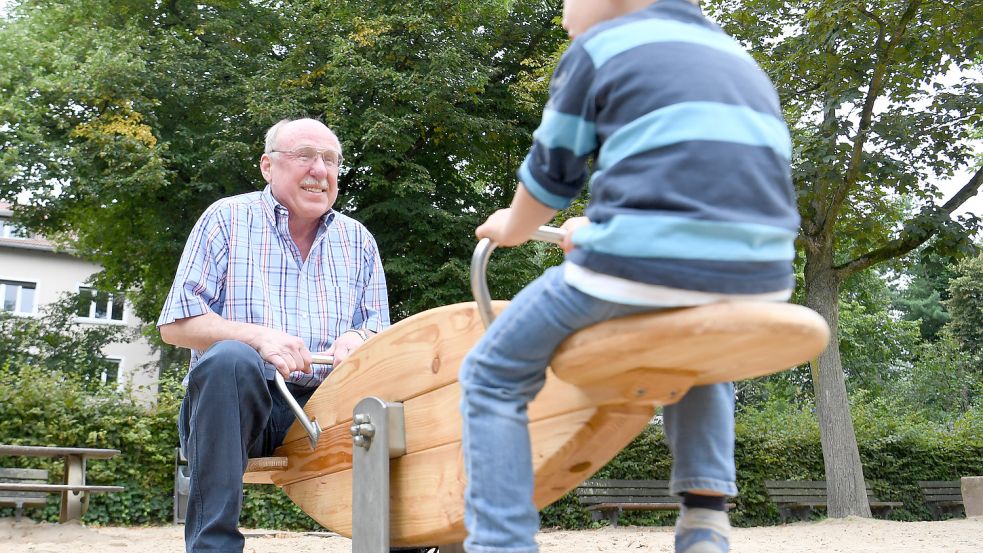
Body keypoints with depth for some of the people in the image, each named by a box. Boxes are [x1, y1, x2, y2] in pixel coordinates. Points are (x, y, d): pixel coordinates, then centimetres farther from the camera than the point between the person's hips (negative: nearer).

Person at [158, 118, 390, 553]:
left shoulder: (358, 240, 14)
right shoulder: (227, 219, 4)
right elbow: (176, 324, -2)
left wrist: (361, 338, -14)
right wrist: (259, 336, -20)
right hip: (241, 400, -2)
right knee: (230, 359, -35)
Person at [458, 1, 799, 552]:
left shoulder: (599, 47, 6)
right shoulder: (738, 57, 25)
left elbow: (549, 176, 10)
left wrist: (510, 229, 32)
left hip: (645, 265, -6)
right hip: (758, 279, 7)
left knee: (493, 378, 13)